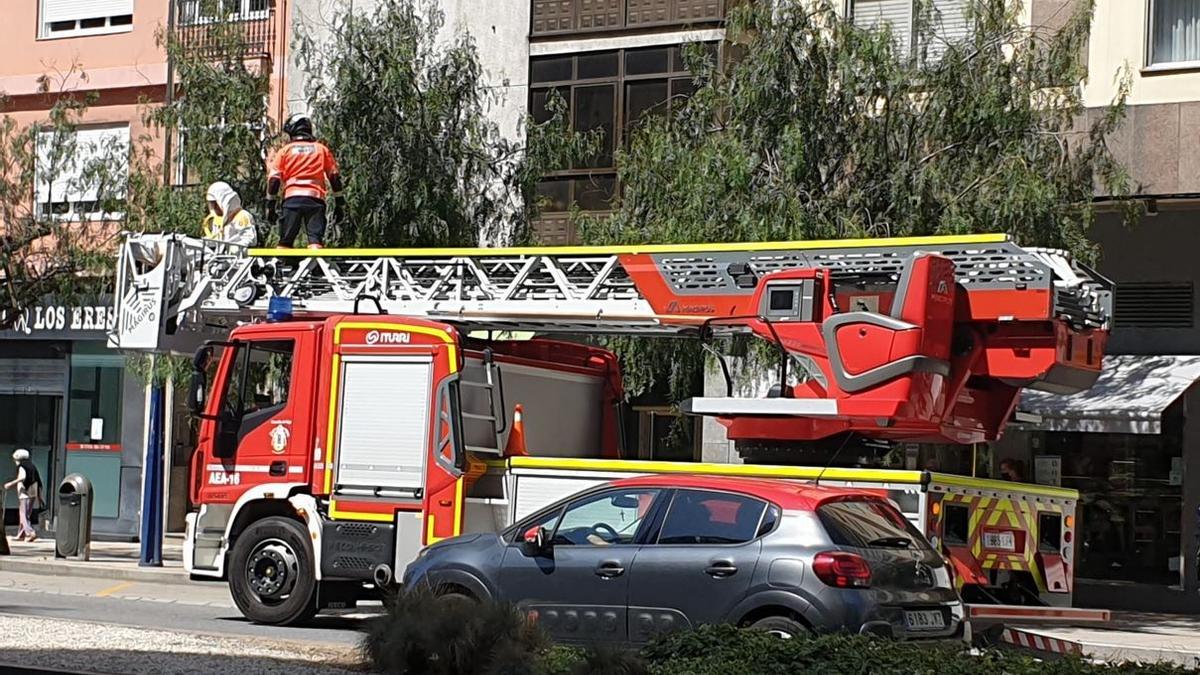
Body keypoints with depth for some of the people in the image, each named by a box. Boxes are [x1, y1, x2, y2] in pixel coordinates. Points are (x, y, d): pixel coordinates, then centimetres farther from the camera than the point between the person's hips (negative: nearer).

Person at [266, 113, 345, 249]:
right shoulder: (322, 149, 16)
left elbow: (274, 179, 5)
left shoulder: (284, 151, 12)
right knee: (316, 240, -8)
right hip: (316, 198, 0)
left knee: (285, 242, 5)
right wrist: (340, 203, 16)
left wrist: (270, 205, 8)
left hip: (292, 198, 0)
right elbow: (334, 177, 13)